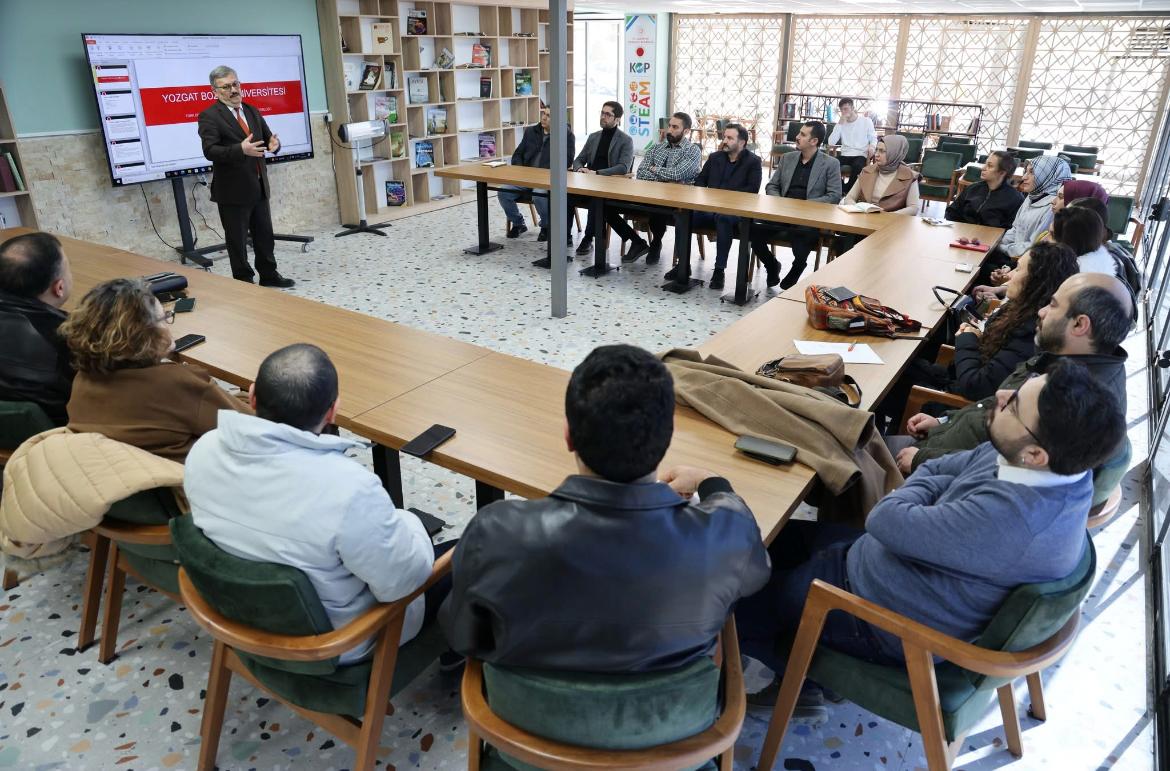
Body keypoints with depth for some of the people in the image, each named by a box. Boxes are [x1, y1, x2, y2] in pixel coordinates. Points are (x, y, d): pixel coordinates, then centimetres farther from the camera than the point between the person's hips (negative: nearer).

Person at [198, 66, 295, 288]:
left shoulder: (252, 111, 12)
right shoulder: (209, 116, -9)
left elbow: (268, 138, 13)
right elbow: (210, 151, -19)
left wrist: (274, 144, -13)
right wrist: (241, 150, -34)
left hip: (259, 187, 6)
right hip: (233, 191, -6)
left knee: (264, 235, 15)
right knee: (237, 240, 4)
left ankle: (268, 275, 28)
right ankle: (244, 282, 14)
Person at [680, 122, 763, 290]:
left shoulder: (753, 161, 5)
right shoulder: (715, 157, 20)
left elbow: (752, 189, -6)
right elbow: (700, 180, 22)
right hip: (710, 207, 5)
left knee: (723, 218, -40)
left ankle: (719, 270, -32)